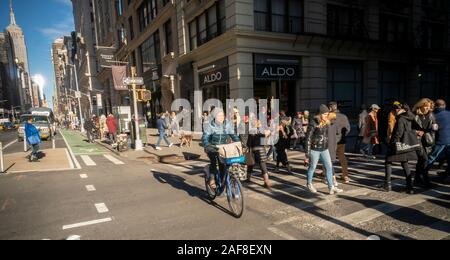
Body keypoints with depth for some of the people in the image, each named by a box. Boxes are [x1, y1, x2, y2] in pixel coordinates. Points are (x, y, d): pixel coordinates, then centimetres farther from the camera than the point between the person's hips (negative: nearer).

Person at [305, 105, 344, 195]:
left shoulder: (327, 122, 2)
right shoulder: (313, 123, -17)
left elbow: (326, 135, 14)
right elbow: (308, 137, -14)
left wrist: (327, 147, 17)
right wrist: (307, 151, -15)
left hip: (325, 149, 6)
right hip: (315, 149, -6)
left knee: (329, 167, 1)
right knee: (312, 167, 10)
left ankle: (331, 188, 5)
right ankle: (309, 184, 29)